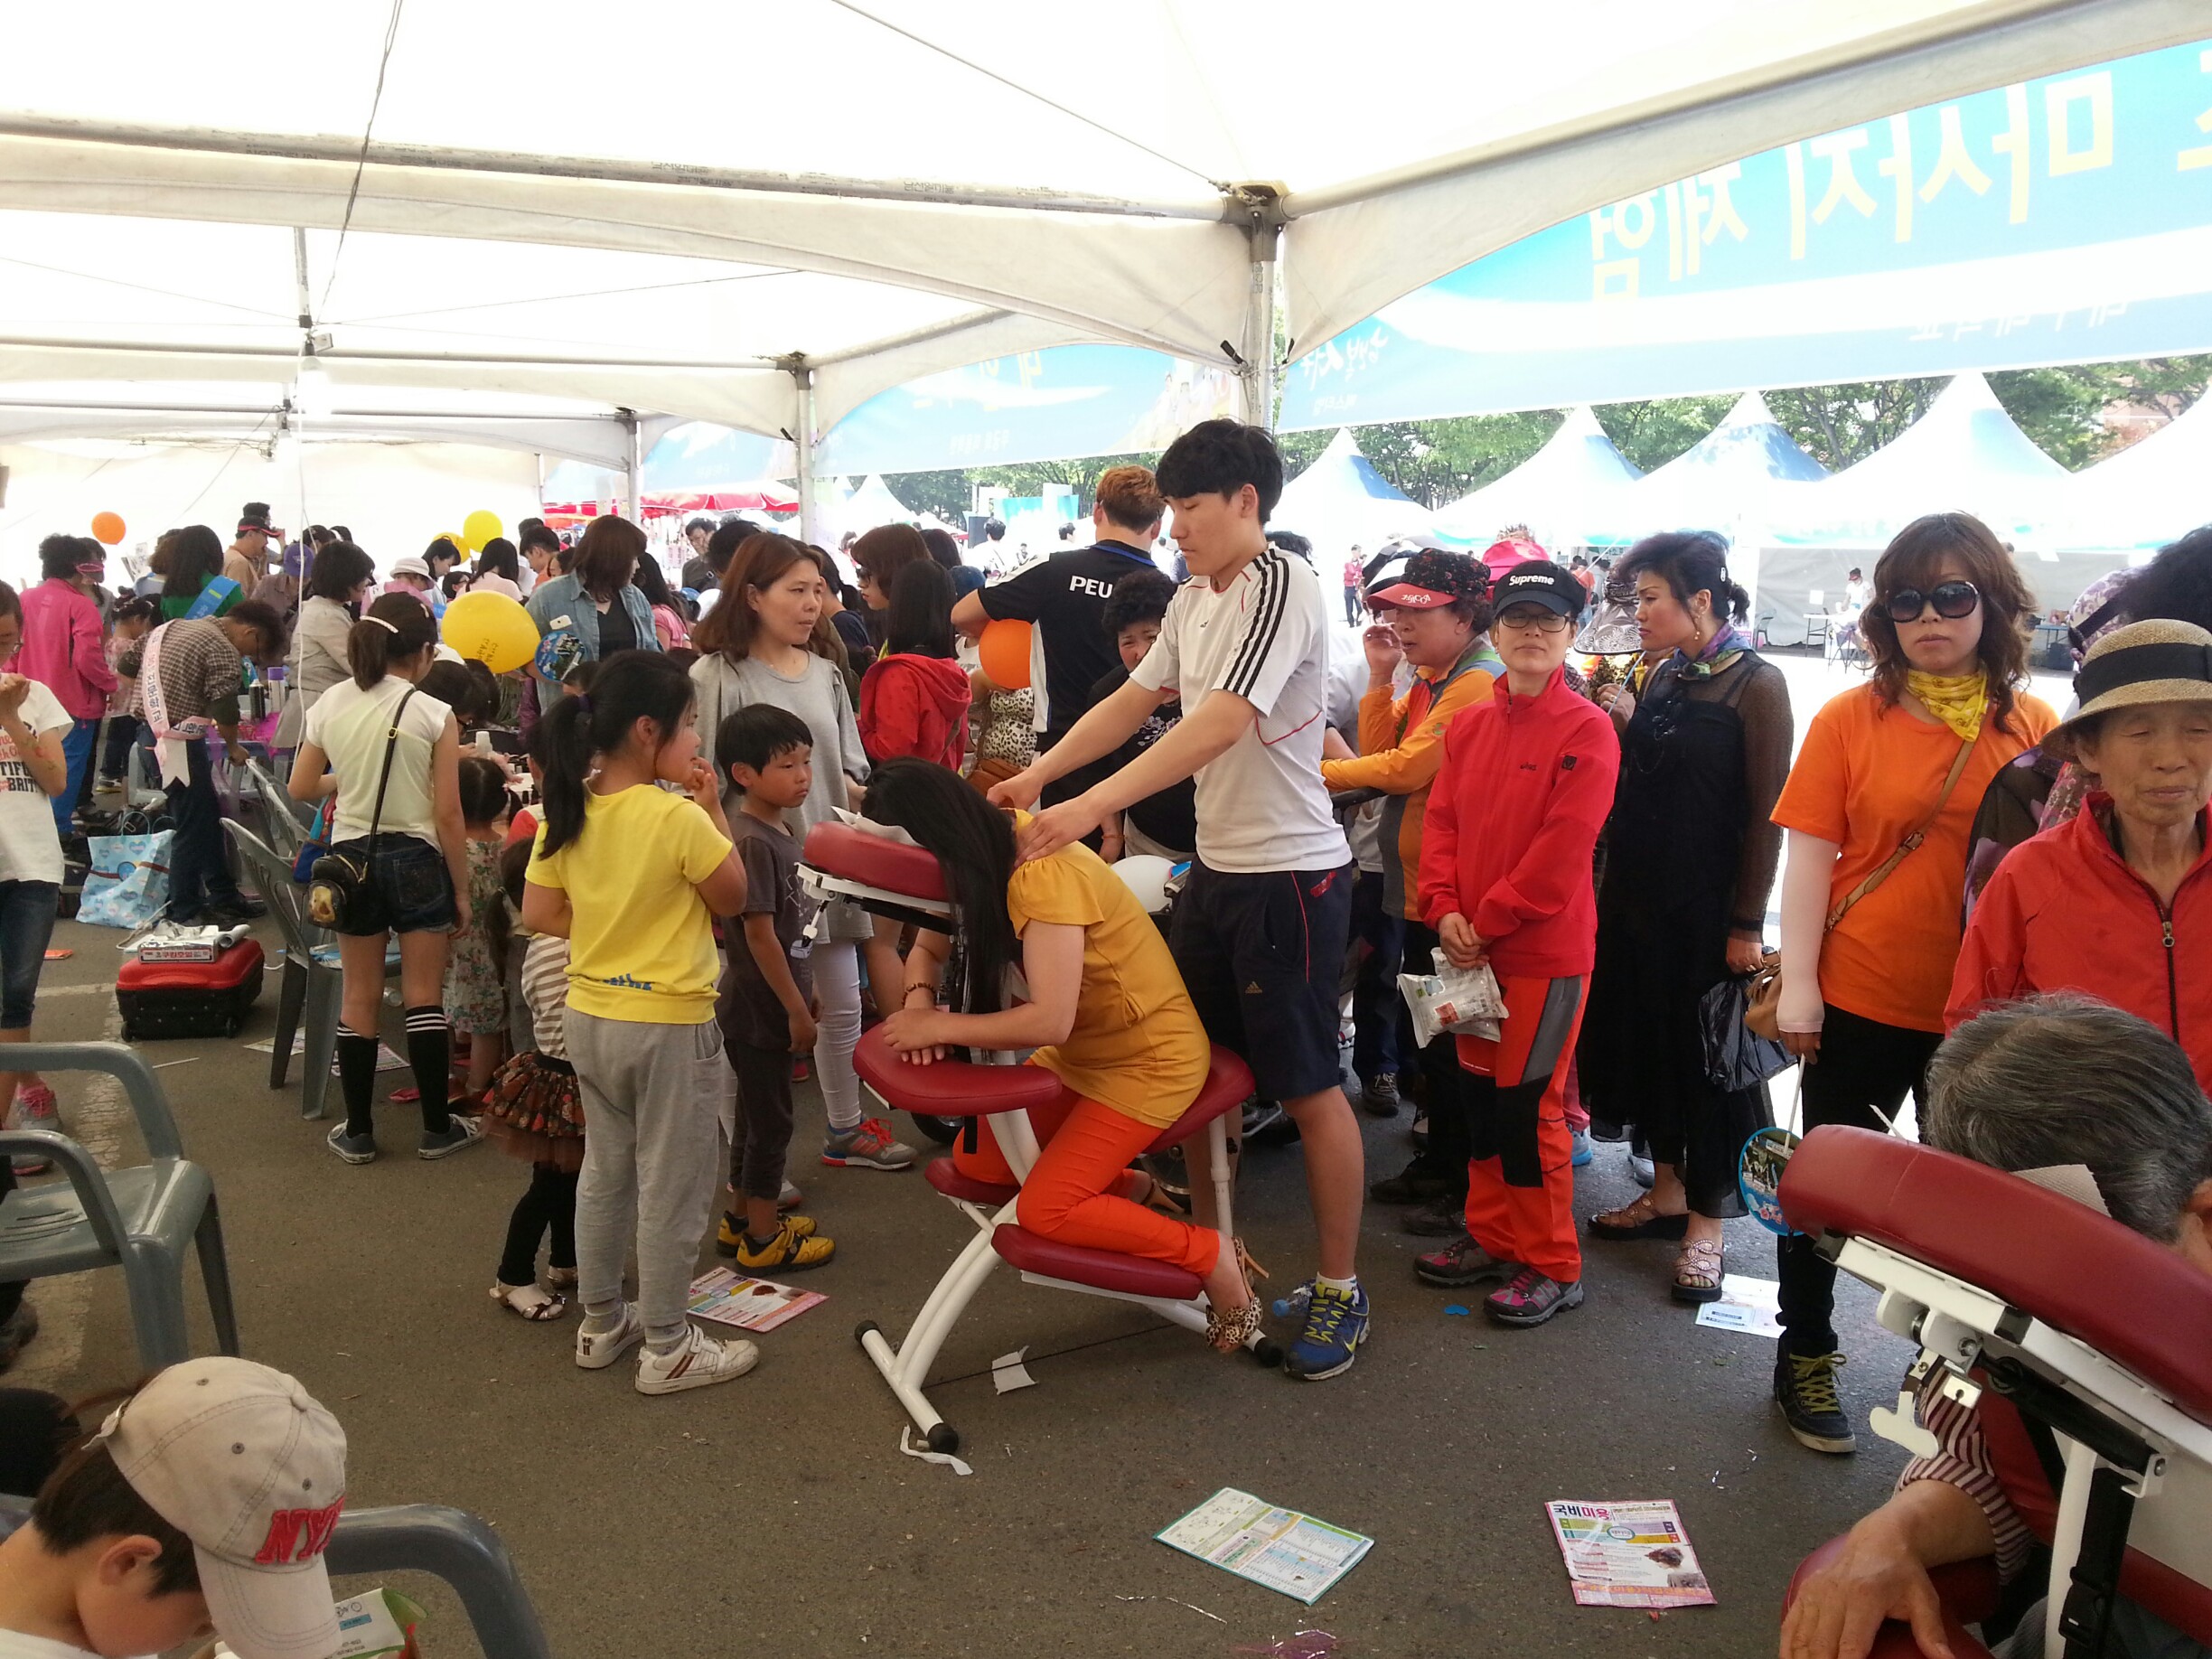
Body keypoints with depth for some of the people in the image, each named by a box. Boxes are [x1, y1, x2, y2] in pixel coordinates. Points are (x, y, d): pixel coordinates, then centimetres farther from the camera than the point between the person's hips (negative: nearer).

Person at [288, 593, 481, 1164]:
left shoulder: (329, 705, -1)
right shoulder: (434, 714, -12)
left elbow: (301, 787, 6)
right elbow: (448, 816, -11)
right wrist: (461, 890, -2)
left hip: (351, 858, 3)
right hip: (416, 859, -3)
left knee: (359, 997, 12)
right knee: (424, 997, 7)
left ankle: (358, 1132, 19)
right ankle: (437, 1128, 15)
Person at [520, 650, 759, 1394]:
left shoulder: (567, 813, -2)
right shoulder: (679, 817, -21)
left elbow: (539, 914, 2)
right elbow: (733, 899, -9)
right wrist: (714, 810, -5)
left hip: (590, 1017, 7)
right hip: (670, 1025, -7)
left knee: (605, 1171, 21)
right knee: (672, 1187, 7)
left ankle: (601, 1322, 35)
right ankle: (667, 1347, 18)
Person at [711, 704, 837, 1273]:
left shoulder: (778, 831, 8)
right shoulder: (753, 842, -21)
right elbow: (759, 932, -22)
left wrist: (804, 992, 20)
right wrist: (796, 1009, -19)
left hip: (771, 1004, 9)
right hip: (761, 1008, -9)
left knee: (756, 1114, 19)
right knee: (770, 1120, 2)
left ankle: (741, 1218, 33)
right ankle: (763, 1239, 14)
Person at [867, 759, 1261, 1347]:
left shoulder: (1043, 873, -29)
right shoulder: (983, 863, -2)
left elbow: (1049, 1019, -36)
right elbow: (926, 951, 9)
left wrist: (939, 1025, -26)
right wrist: (918, 999, -13)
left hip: (1150, 1058, -9)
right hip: (1079, 1051, 9)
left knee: (1044, 1210, -17)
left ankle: (1212, 1256, -2)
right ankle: (1126, 1189, 18)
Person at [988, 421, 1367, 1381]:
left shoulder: (1282, 589, -18)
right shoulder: (1193, 601, 11)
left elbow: (1217, 727, -28)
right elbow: (1135, 701, 14)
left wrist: (1089, 807, -34)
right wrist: (1037, 774, 1)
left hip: (1291, 876, -9)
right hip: (1216, 866, 9)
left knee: (1308, 1087, 1)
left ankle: (1340, 1291, 16)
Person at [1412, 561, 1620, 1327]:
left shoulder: (1586, 730, -11)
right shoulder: (1469, 725, 9)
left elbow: (1564, 846, -17)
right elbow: (1442, 820, 7)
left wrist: (1489, 919, -15)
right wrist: (1445, 911, -7)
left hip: (1546, 948, -6)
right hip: (1472, 946, 6)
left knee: (1530, 1104, -1)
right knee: (1482, 1092, 14)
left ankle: (1552, 1264, 14)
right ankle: (1491, 1236, 30)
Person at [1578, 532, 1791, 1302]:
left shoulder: (1755, 684, -11)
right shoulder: (1663, 678, 9)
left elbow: (1765, 813, -13)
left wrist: (1748, 924, -15)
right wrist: (1622, 727, -4)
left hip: (1708, 906, -7)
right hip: (1638, 893, 7)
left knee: (1707, 1053, 3)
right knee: (1645, 1037, 13)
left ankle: (1705, 1224, 14)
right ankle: (1667, 1189, 29)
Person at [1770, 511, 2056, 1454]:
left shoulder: (2036, 730, 1)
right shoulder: (1851, 719, -4)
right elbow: (1810, 854, -5)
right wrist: (1797, 984, -9)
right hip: (1861, 997, -2)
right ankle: (1805, 1356, 27)